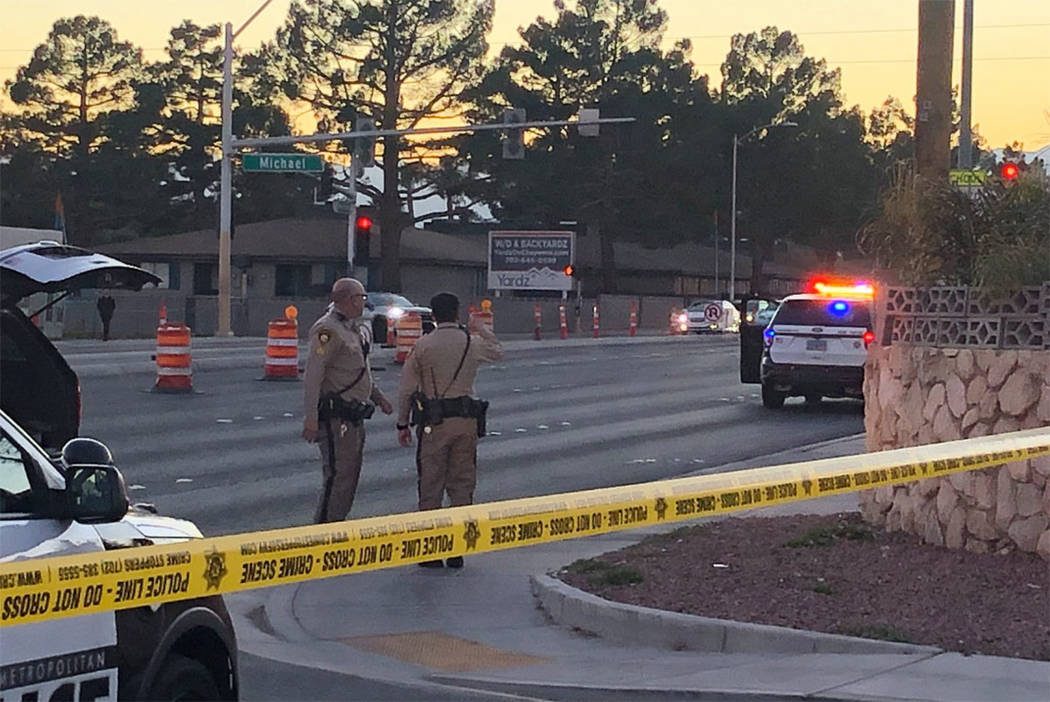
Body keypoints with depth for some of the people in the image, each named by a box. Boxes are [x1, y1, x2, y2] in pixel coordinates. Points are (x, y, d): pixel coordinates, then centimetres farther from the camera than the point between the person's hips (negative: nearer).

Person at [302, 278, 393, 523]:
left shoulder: (356, 330, 17)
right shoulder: (328, 330, -15)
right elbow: (312, 375, -20)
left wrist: (378, 397, 28)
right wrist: (311, 418, -25)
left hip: (354, 417, 10)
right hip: (336, 417, -10)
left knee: (351, 475, 13)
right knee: (338, 475, -12)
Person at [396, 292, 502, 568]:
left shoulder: (423, 346, -4)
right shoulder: (473, 343, 4)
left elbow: (407, 388, -2)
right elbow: (497, 352, 27)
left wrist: (403, 424, 6)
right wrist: (483, 330, 43)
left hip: (434, 422, -2)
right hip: (467, 421, 3)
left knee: (431, 486, 3)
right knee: (462, 485, 9)